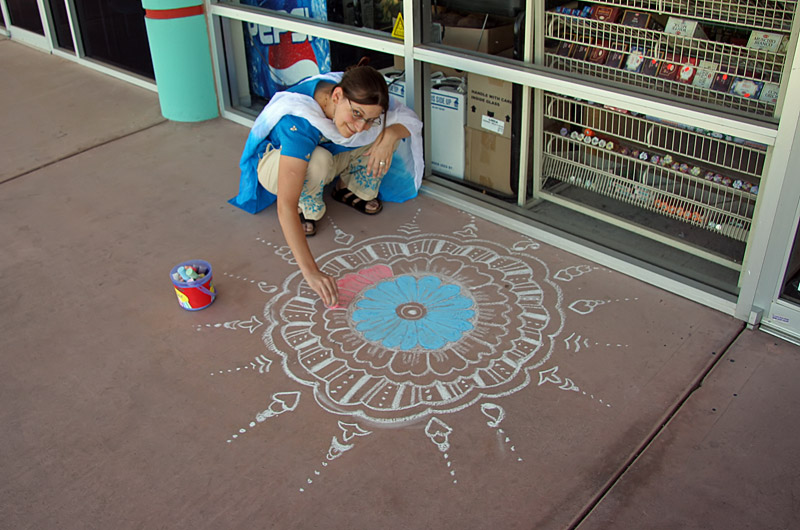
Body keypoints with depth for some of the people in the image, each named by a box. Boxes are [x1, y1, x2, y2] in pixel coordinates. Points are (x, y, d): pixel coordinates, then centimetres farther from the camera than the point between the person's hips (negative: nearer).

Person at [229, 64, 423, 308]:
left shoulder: (360, 98, -26)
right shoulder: (298, 122, -44)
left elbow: (411, 120, -12)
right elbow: (285, 207, -49)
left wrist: (390, 136, -36)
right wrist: (311, 272, -56)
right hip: (275, 163, -5)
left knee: (388, 132, -16)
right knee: (318, 160, -41)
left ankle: (349, 189, 6)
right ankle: (306, 206, -9)